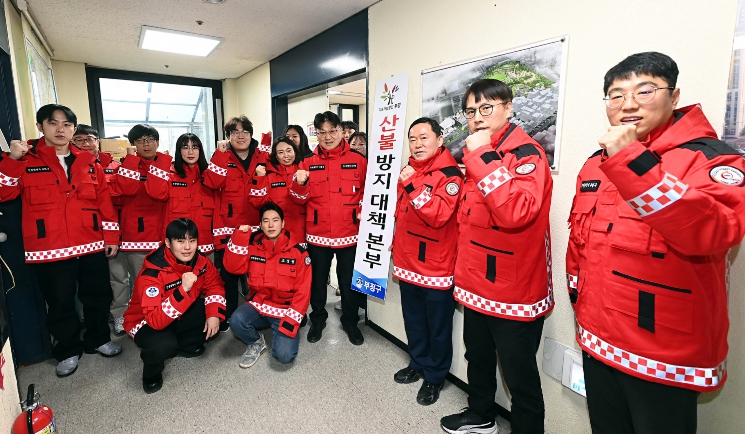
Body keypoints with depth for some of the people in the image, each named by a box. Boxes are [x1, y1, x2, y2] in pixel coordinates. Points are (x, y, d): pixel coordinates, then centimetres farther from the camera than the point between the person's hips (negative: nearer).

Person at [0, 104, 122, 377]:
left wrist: (111, 236, 3)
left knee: (98, 297, 13)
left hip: (92, 246, 2)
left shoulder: (88, 162, 8)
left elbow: (104, 200, 6)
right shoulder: (26, 161, 2)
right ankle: (69, 351, 28)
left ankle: (98, 340, 33)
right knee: (60, 304, 9)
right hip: (50, 250, -2)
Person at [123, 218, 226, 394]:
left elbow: (214, 285, -2)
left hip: (181, 315, 6)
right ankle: (151, 373, 2)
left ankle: (183, 345, 8)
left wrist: (214, 314, -18)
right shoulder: (152, 274, -32)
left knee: (216, 311, -16)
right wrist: (183, 290, -48)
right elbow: (156, 320, -38)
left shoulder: (199, 259, -16)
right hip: (147, 323, -5)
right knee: (163, 344, -36)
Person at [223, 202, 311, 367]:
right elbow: (233, 267, -8)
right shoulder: (253, 245, 1)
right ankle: (257, 343, 6)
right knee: (236, 321, -28)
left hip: (285, 309, -3)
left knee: (284, 355, -20)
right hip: (258, 305, 3)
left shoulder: (298, 251, -9)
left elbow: (302, 290, -9)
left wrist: (291, 320, -17)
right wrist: (240, 237, -15)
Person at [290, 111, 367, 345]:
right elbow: (301, 198, -1)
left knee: (349, 280, 13)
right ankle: (317, 319, 37)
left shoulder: (357, 160, 0)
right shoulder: (308, 162, 3)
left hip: (349, 234, -1)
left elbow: (368, 191, 7)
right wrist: (299, 184, -21)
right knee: (318, 279, 16)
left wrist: (363, 210, -10)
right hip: (318, 234, 1)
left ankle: (350, 321, 34)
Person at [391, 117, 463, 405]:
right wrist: (396, 248, 21)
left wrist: (413, 186, -31)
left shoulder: (450, 174, -14)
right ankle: (418, 364, 42)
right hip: (407, 262, 7)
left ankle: (435, 376, 29)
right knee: (413, 320, 21)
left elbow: (439, 216, -27)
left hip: (436, 266, -7)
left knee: (438, 325, 10)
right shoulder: (409, 171, 10)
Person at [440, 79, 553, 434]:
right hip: (476, 283, 9)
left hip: (514, 291, -9)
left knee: (520, 376, 9)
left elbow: (516, 212, -34)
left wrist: (482, 158, -30)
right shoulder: (478, 155, 10)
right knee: (477, 358, 25)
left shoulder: (526, 154, -16)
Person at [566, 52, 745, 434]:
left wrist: (632, 161, -34)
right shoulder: (595, 164, 6)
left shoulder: (712, 159, -10)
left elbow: (713, 233, -29)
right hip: (597, 342, 6)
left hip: (666, 354, -5)